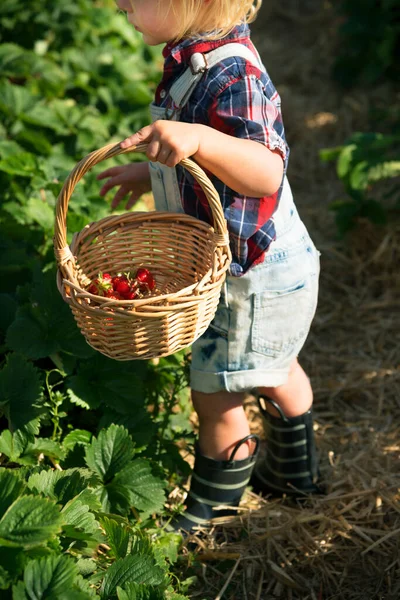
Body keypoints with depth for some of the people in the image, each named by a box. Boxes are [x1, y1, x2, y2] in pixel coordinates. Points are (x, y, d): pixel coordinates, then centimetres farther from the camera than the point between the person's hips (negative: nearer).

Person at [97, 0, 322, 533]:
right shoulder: (198, 59, 1)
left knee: (216, 397, 6)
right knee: (275, 371, 27)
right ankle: (293, 471, 49)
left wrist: (201, 139, -56)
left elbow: (266, 171, -41)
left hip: (252, 278, -11)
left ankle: (211, 509, 28)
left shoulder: (232, 74, -31)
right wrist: (152, 172, 19)